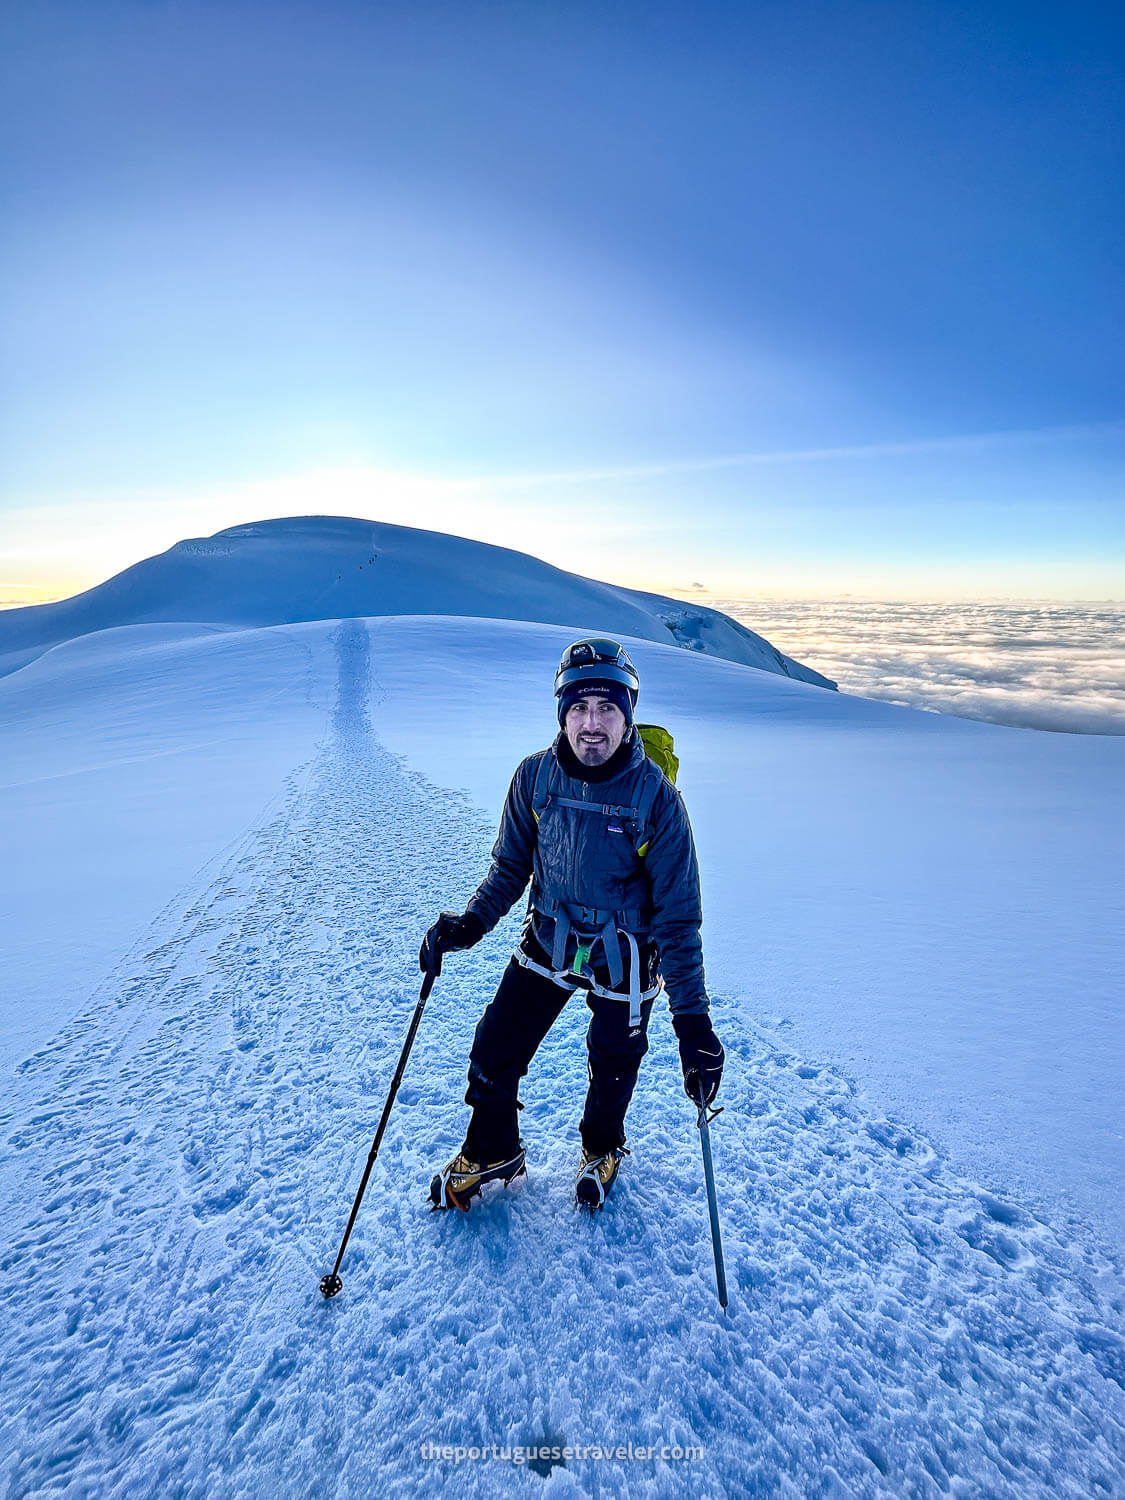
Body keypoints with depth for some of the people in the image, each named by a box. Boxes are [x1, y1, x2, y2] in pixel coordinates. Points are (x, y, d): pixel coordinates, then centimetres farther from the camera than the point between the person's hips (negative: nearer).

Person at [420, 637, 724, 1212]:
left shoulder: (655, 796, -23)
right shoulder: (535, 776, -15)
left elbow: (678, 914, -18)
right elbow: (511, 865, 0)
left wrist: (692, 1018, -20)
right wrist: (471, 922, -16)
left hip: (622, 957, -2)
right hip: (548, 942, 2)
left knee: (612, 1066, 20)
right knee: (493, 1052, 9)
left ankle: (602, 1148, 54)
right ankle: (490, 1152, 41)